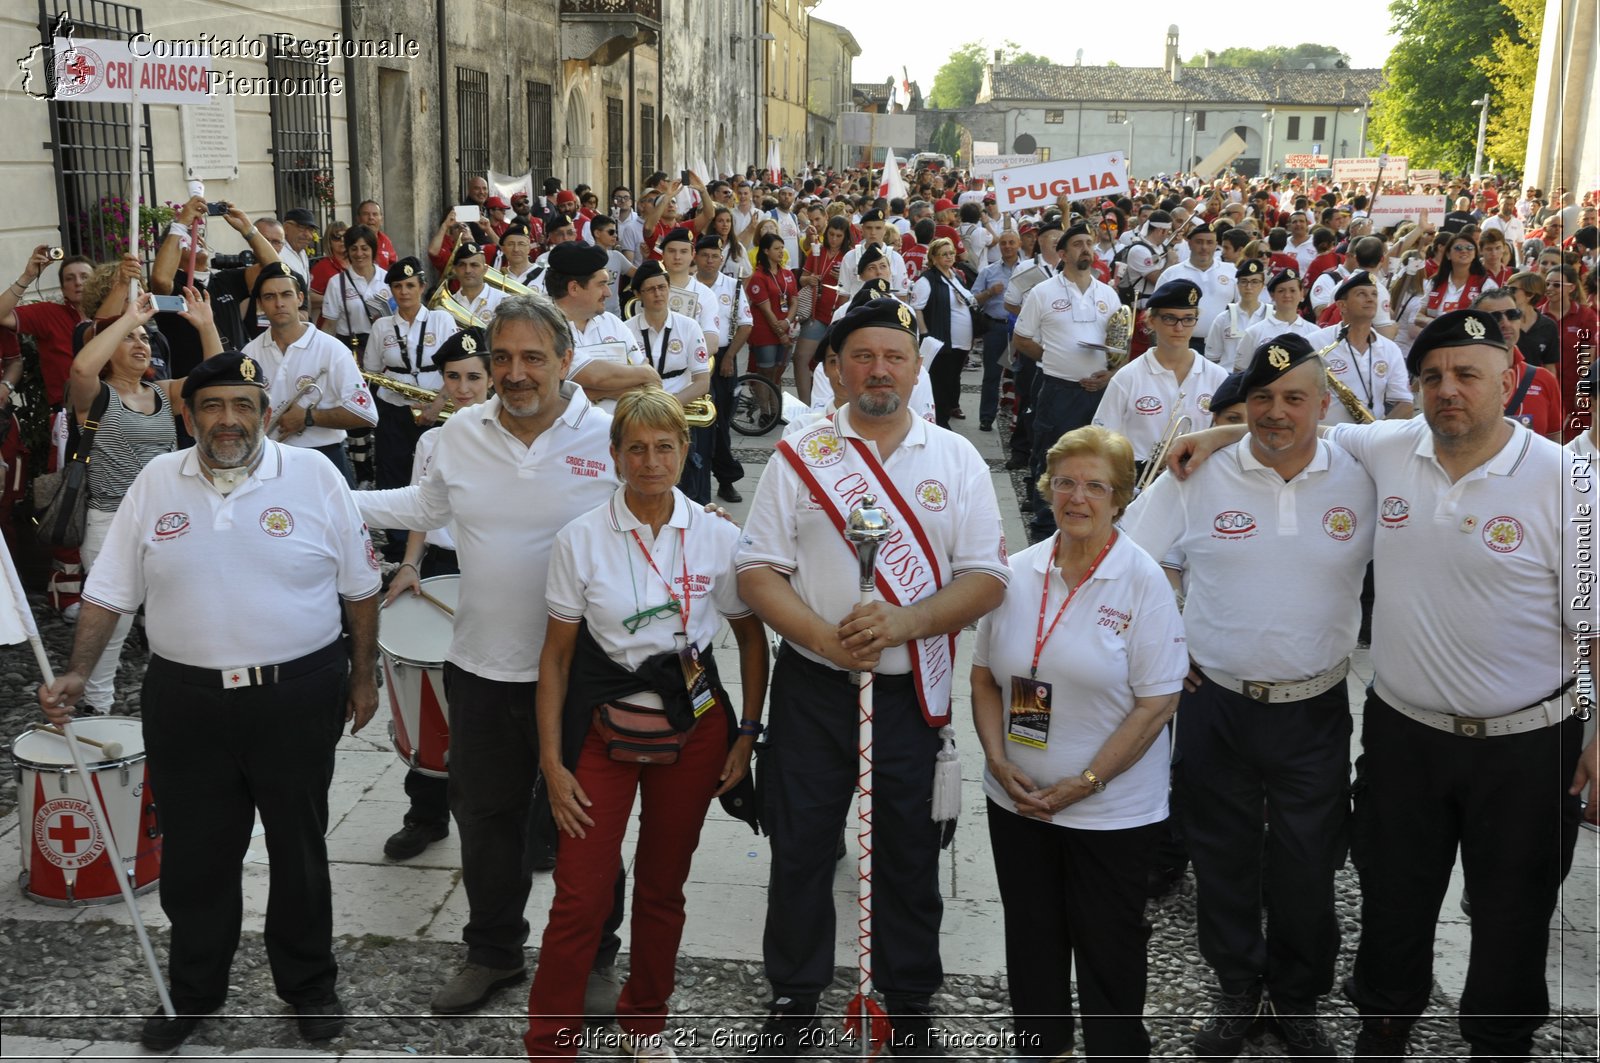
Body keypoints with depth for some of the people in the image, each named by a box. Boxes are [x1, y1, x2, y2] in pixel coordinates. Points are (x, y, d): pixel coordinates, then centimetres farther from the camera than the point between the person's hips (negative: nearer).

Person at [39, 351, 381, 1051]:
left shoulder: (313, 477, -4)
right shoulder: (156, 483, 2)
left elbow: (359, 586, 2)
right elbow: (110, 591, 5)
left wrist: (364, 674, 3)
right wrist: (76, 674, -4)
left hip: (298, 696, -1)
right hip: (187, 700, 2)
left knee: (299, 849, 13)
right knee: (193, 857, 12)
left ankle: (308, 985, 32)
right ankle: (192, 992, 33)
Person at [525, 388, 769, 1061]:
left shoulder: (718, 537, -4)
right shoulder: (581, 539, -6)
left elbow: (751, 636, 7)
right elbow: (556, 655, -2)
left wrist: (747, 732, 1)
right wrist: (552, 763, -6)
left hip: (694, 725, 2)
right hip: (605, 727, -1)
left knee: (664, 887, 15)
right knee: (580, 898, -4)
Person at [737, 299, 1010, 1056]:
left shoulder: (956, 460, 2)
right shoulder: (800, 455, 0)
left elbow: (987, 579, -3)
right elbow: (758, 570, -3)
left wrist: (903, 622, -18)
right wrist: (823, 637, -18)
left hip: (912, 691, 0)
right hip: (813, 688, 0)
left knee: (909, 853, 12)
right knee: (800, 846, 10)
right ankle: (794, 995, 30)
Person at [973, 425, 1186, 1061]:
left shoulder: (1143, 582, -12)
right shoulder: (1017, 573, 1)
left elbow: (1157, 702, -14)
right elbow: (985, 675, 8)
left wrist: (1082, 784, -16)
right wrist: (998, 759, -6)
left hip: (1112, 811, -4)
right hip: (1016, 800, 4)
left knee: (1107, 949, 8)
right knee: (1031, 937, 17)